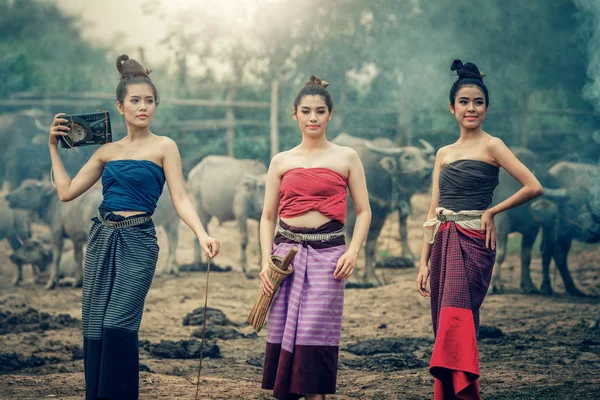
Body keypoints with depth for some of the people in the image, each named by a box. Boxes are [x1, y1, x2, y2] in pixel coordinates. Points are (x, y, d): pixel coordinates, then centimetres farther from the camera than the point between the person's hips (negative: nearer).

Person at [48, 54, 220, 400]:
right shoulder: (107, 151, 14)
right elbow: (67, 191, 15)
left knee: (118, 326, -17)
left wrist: (203, 235, -21)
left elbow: (180, 198, -6)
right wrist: (54, 147, 15)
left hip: (137, 241, -5)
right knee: (94, 329, 1)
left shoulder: (163, 147, 1)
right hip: (102, 240, 5)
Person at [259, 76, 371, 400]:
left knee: (315, 334, -8)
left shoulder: (346, 158, 6)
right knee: (283, 333, 1)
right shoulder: (281, 162, 11)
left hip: (327, 253, -2)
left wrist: (353, 251, -9)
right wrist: (266, 261, -1)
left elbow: (363, 211, 5)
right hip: (287, 250, 2)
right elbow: (267, 217, 11)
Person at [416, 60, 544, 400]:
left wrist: (492, 211, -5)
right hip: (444, 244, 6)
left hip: (473, 243, -6)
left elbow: (534, 187, -9)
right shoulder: (444, 154, 17)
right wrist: (424, 262, 12)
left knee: (456, 322, -19)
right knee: (445, 326, 6)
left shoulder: (491, 146, 0)